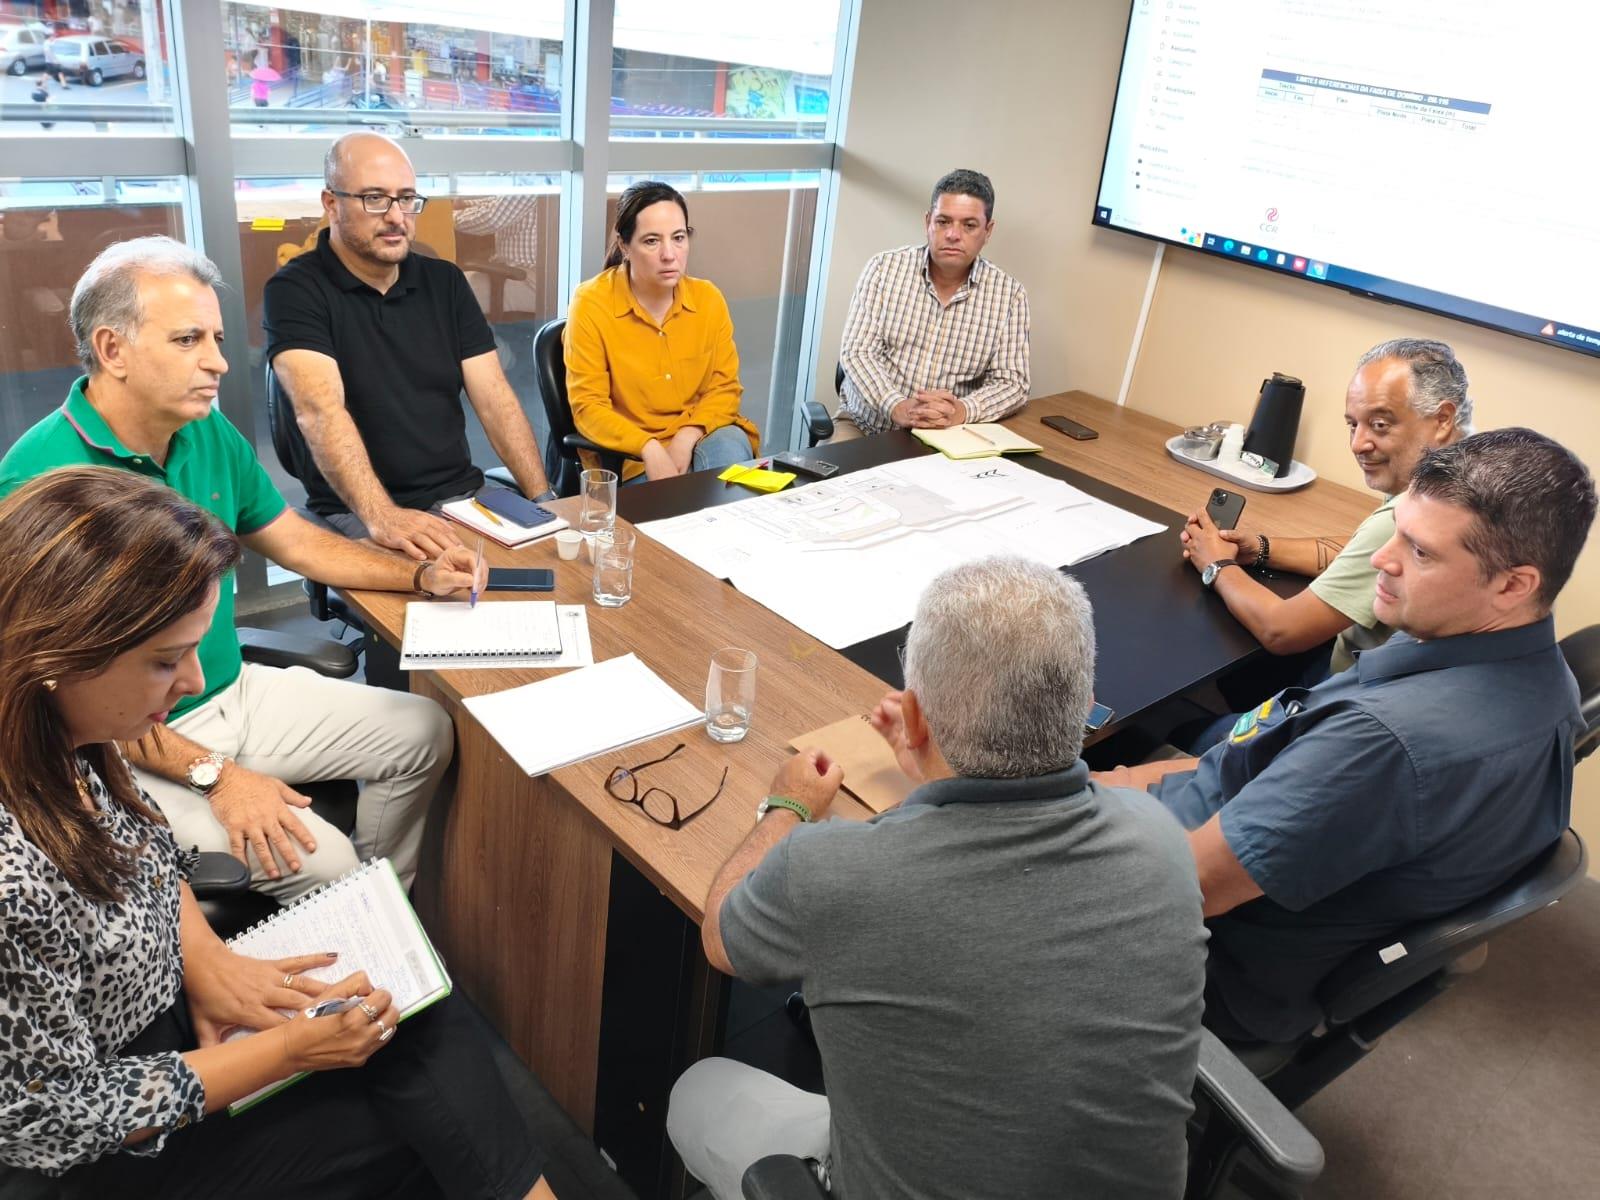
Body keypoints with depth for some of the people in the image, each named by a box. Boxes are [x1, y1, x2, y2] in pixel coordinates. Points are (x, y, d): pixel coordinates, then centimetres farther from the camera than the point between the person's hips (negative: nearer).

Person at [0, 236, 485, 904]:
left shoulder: (210, 435, -1)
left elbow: (294, 540, 13)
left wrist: (420, 576, 1)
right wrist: (215, 775, -26)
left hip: (236, 693, 8)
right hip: (134, 744, -8)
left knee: (426, 732, 9)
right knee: (318, 862, -22)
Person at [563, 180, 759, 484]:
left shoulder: (708, 298, 1)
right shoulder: (591, 304, -11)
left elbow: (725, 387, 4)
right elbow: (588, 406, -12)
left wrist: (686, 438, -15)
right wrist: (649, 449, -27)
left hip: (699, 438, 4)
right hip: (628, 454, -4)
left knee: (730, 446, -27)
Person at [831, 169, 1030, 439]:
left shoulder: (1009, 294, 0)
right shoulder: (884, 268, -1)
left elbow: (1011, 383, -3)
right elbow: (856, 352, -8)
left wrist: (962, 411, -25)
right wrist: (897, 407, -26)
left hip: (946, 438, 2)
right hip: (863, 425, -1)